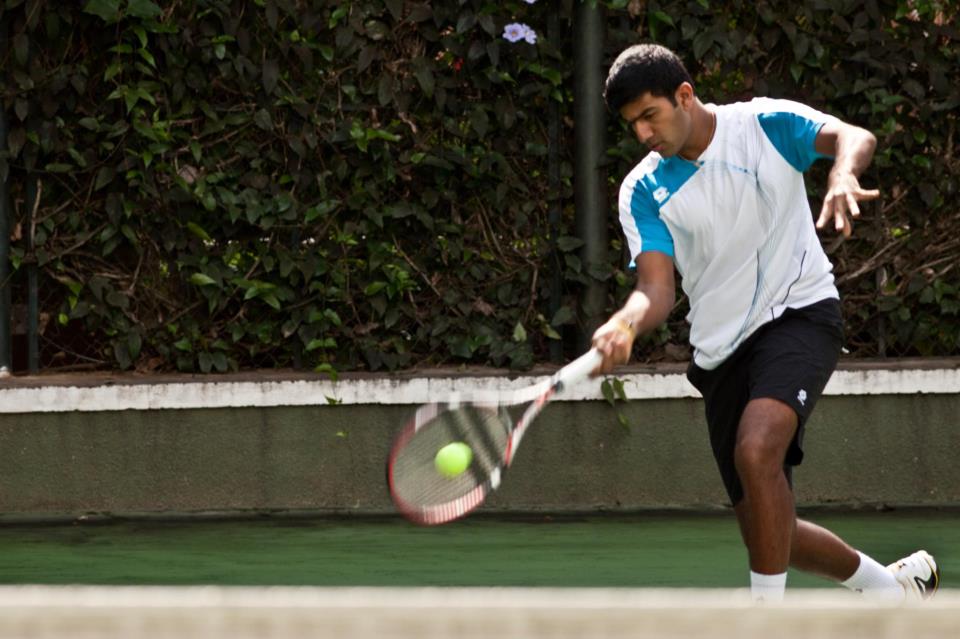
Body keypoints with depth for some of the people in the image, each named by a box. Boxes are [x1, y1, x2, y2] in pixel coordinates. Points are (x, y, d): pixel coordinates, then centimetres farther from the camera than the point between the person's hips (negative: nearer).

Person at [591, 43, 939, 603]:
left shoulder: (766, 125, -4)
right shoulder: (643, 191, 2)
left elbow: (852, 137, -21)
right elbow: (657, 290, -8)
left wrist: (843, 175, -45)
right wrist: (625, 327, -32)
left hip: (800, 311, -5)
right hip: (721, 353, 5)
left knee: (756, 450, -32)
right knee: (769, 536, 6)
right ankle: (894, 584, 31)